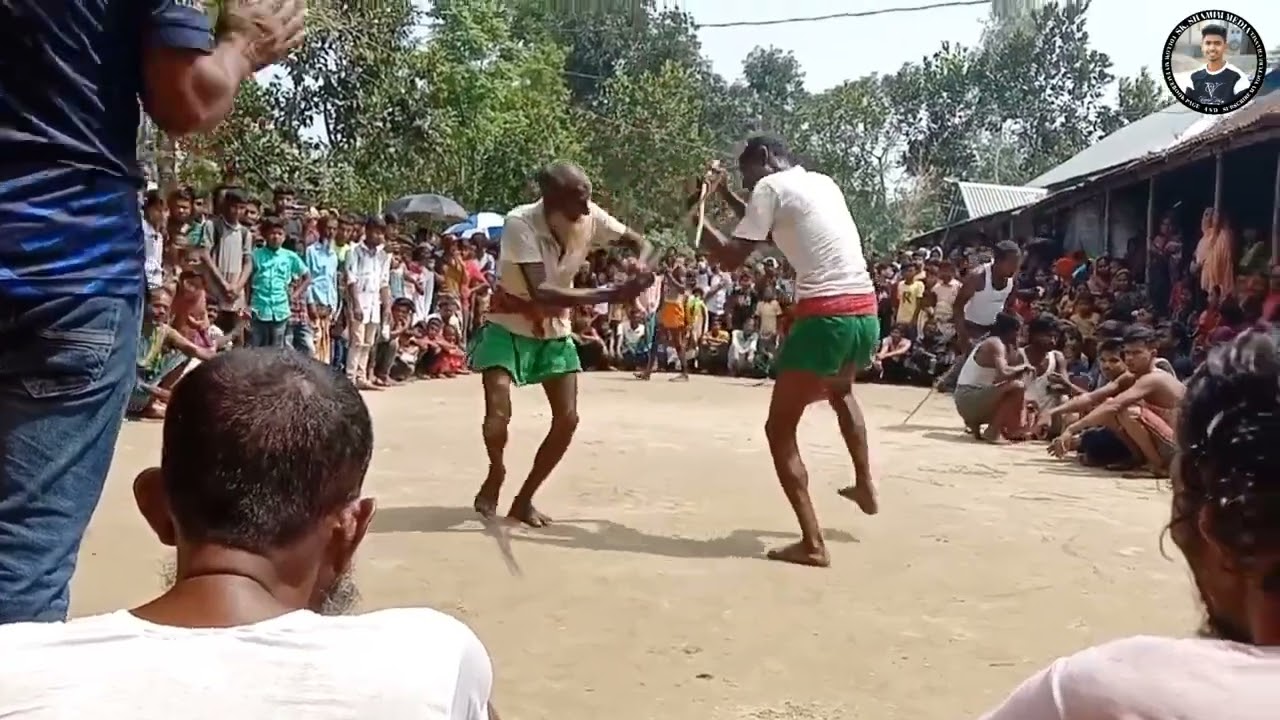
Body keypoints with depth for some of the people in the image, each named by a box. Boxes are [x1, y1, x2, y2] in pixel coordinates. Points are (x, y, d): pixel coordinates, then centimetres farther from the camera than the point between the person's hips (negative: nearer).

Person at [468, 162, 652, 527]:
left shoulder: (590, 217, -17)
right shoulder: (520, 223, -30)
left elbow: (640, 242, -2)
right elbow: (542, 293, -38)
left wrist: (640, 270, -26)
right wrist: (608, 294, -44)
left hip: (555, 329, 5)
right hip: (510, 326, -4)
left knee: (567, 419, -2)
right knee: (498, 413, -20)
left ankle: (524, 499, 16)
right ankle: (496, 473, 14)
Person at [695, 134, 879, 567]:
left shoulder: (771, 186, 0)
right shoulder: (823, 183, 23)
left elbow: (733, 257, -5)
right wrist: (725, 195, 34)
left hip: (824, 317, -8)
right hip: (865, 313, 8)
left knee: (780, 430, 3)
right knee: (840, 391, 39)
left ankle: (812, 544, -4)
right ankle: (865, 485, 41)